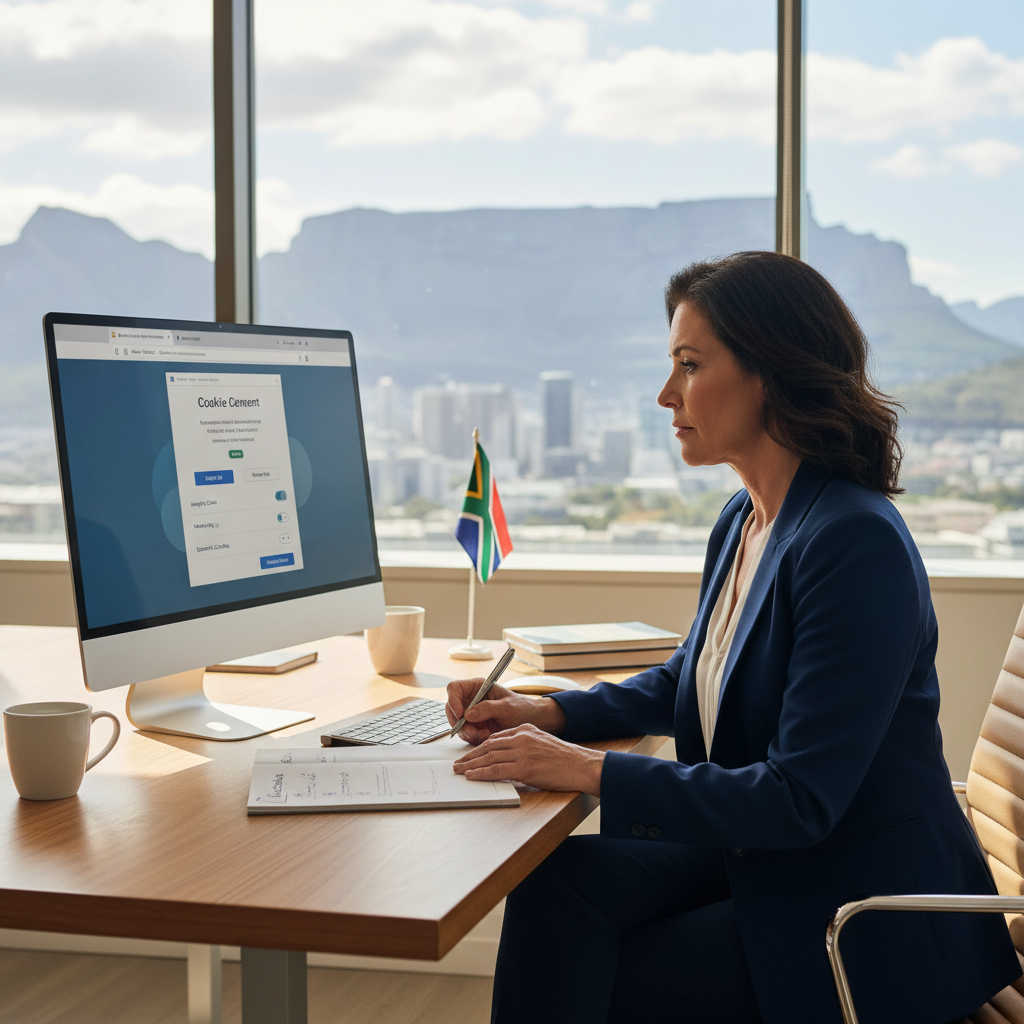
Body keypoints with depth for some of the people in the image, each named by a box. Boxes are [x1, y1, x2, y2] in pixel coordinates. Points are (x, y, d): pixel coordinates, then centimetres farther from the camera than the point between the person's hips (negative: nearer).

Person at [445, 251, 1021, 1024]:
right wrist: (547, 714, 5)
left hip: (868, 930, -8)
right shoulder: (744, 521, 5)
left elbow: (801, 800, -27)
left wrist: (589, 771, -26)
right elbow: (688, 680, 22)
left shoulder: (858, 542, -25)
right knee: (561, 880, -12)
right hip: (755, 857, 8)